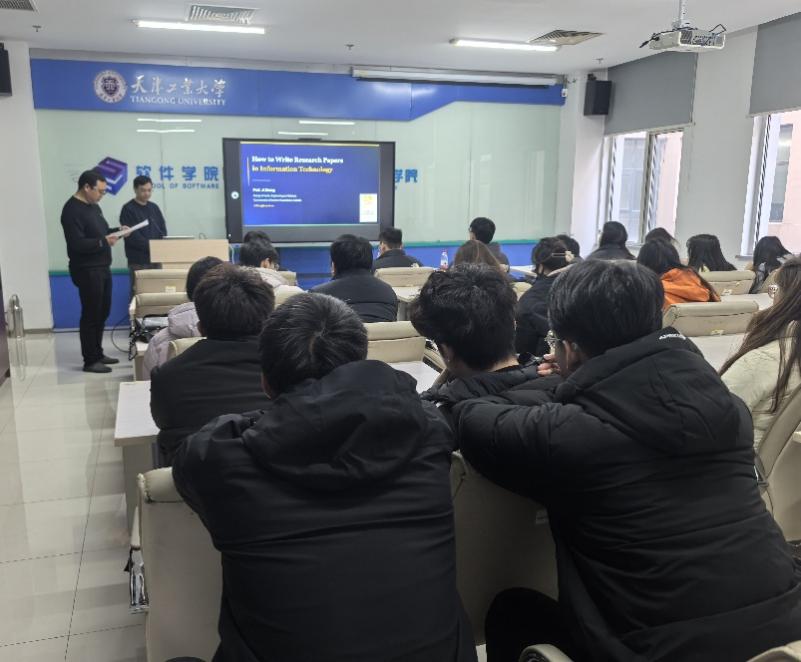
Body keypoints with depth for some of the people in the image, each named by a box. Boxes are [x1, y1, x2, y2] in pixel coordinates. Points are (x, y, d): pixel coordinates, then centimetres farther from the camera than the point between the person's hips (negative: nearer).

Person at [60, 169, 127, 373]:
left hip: (102, 267, 9)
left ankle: (98, 353, 26)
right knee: (91, 315, -4)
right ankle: (90, 361, 4)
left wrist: (115, 231, 7)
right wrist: (104, 241, -23)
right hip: (87, 270, -9)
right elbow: (77, 244, -24)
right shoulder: (72, 210, -16)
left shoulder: (93, 206, 14)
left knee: (102, 313, 15)